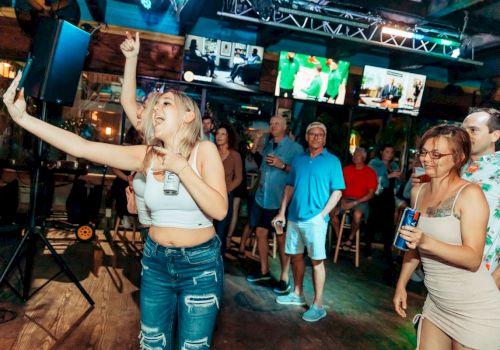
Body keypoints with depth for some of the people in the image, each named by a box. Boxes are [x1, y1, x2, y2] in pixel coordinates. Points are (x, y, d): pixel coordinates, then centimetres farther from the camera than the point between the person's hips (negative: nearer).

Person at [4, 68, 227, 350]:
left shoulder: (204, 150, -12)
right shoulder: (147, 156, -3)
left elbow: (219, 210, -22)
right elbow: (83, 147, -10)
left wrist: (180, 167, -24)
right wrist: (23, 117, -15)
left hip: (201, 265, -3)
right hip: (156, 262, 4)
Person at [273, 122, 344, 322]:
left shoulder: (332, 161, -2)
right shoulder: (298, 160, 11)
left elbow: (337, 192, -5)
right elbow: (290, 187, 13)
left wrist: (322, 214, -14)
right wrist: (282, 213, 8)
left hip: (315, 219, -5)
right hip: (294, 216, 5)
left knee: (317, 261, -1)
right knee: (296, 255, 14)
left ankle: (318, 305, 8)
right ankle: (297, 294, 30)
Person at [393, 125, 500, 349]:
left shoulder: (470, 194, -16)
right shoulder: (418, 192, 4)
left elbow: (473, 259, -22)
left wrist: (426, 242, -34)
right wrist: (401, 285, 13)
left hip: (475, 312, -6)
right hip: (436, 304, 6)